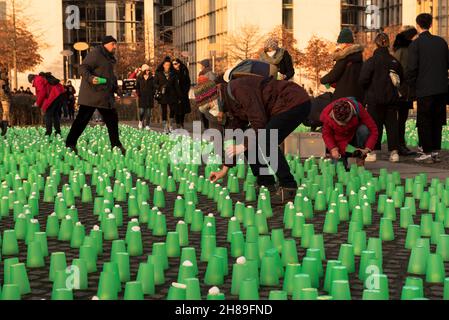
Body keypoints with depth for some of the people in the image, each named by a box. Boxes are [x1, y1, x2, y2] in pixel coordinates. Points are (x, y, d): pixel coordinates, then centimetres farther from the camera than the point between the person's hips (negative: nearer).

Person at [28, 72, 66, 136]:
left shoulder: (37, 80, 1)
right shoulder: (44, 78, 29)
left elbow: (42, 93, -9)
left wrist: (38, 103, 5)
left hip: (54, 95, -9)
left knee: (48, 114, 1)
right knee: (56, 113, 17)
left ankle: (48, 134, -1)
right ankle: (58, 132, 16)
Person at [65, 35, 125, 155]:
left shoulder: (109, 58, 19)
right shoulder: (95, 53, -10)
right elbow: (83, 68, -17)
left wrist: (116, 88, 19)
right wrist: (90, 78, -33)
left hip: (106, 96, 9)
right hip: (91, 94, -9)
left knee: (112, 120, 10)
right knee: (82, 119, -7)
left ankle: (116, 145, 18)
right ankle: (70, 144, -2)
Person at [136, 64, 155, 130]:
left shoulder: (152, 78, 5)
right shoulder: (139, 78, 4)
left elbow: (154, 87, 6)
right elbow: (137, 87, 8)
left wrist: (153, 94, -6)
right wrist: (138, 93, -3)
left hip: (149, 97, 1)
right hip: (142, 97, -1)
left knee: (148, 112, 2)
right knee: (141, 111, -6)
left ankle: (147, 125, 10)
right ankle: (141, 121, 21)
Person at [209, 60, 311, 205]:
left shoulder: (238, 89, -20)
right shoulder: (231, 103, 13)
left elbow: (259, 121, -25)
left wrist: (245, 145, -14)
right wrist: (225, 169, 20)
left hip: (295, 102, -10)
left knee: (267, 143, -22)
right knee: (251, 143, 4)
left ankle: (288, 188, -13)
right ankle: (266, 185, 12)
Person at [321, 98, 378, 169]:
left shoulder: (358, 108, -29)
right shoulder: (327, 115, -26)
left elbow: (373, 130, -25)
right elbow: (326, 134, -9)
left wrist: (367, 149, -36)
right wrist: (332, 148, -25)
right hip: (340, 144, 1)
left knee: (363, 129, -33)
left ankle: (360, 161, -13)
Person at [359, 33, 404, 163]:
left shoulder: (371, 61, -11)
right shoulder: (395, 61, 3)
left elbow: (363, 80, -13)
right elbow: (401, 79, 12)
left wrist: (368, 89, 6)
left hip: (375, 98, -3)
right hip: (392, 98, 3)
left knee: (375, 124, 3)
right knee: (392, 124, 8)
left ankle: (373, 152, 3)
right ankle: (394, 152, 6)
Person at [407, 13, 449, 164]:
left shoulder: (415, 44, -8)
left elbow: (412, 68, -12)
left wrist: (412, 84, 3)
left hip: (425, 89, -5)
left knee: (424, 122, 4)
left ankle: (427, 153, 3)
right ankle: (436, 151, 16)